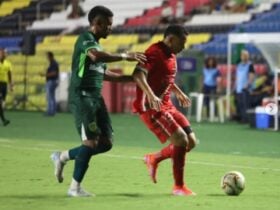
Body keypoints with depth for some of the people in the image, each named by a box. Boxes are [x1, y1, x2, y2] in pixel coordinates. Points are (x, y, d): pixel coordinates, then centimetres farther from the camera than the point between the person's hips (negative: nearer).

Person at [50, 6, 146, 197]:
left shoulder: (96, 43, 20)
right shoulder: (86, 38, -8)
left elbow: (103, 73, 30)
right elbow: (96, 56, -31)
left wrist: (131, 78, 25)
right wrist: (125, 56, -27)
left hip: (96, 98, 9)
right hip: (82, 97, -9)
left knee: (106, 142, 5)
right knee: (91, 141, -10)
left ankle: (63, 156, 19)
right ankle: (75, 187, 0)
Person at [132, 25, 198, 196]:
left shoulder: (171, 55, 13)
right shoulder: (155, 53, -16)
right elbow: (138, 74, -31)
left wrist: (179, 93, 38)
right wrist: (151, 96, -43)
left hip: (167, 106, 9)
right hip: (150, 107, -9)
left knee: (191, 141, 5)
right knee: (181, 140, -18)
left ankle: (154, 159, 24)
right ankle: (179, 187, -6)